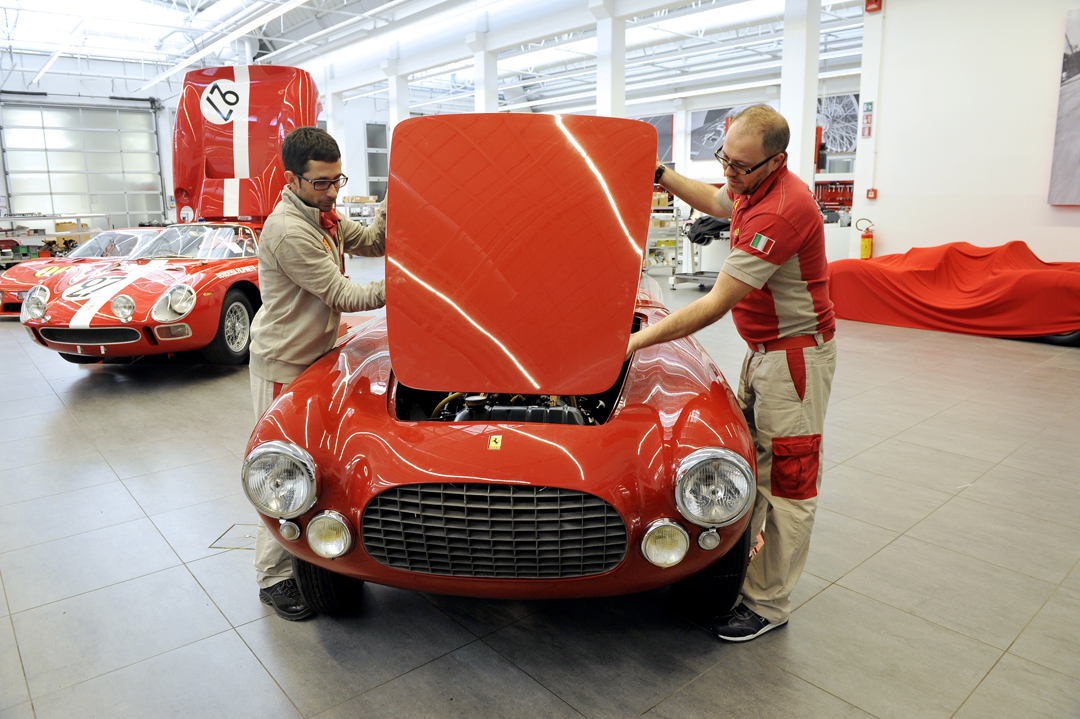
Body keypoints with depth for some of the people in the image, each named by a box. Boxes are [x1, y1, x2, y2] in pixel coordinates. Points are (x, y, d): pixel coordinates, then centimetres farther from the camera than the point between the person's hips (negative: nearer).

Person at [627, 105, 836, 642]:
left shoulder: (782, 211, -29)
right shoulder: (753, 188, 2)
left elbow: (715, 306, -31)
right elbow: (717, 203, 27)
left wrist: (638, 340, -30)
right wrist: (660, 176, 16)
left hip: (795, 355, -10)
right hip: (763, 350, 10)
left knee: (789, 480, 2)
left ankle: (769, 603, 15)